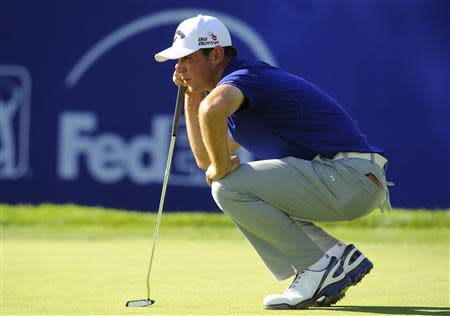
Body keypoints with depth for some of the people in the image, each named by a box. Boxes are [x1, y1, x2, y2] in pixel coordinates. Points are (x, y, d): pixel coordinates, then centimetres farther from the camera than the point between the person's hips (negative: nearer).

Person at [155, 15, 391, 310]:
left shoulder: (243, 77, -12)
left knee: (230, 186, -16)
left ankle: (318, 268, -9)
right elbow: (206, 158, 27)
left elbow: (212, 108, -37)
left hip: (351, 177, -10)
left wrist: (221, 167, -22)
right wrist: (192, 95, 21)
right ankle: (338, 255, 13)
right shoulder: (242, 83, 21)